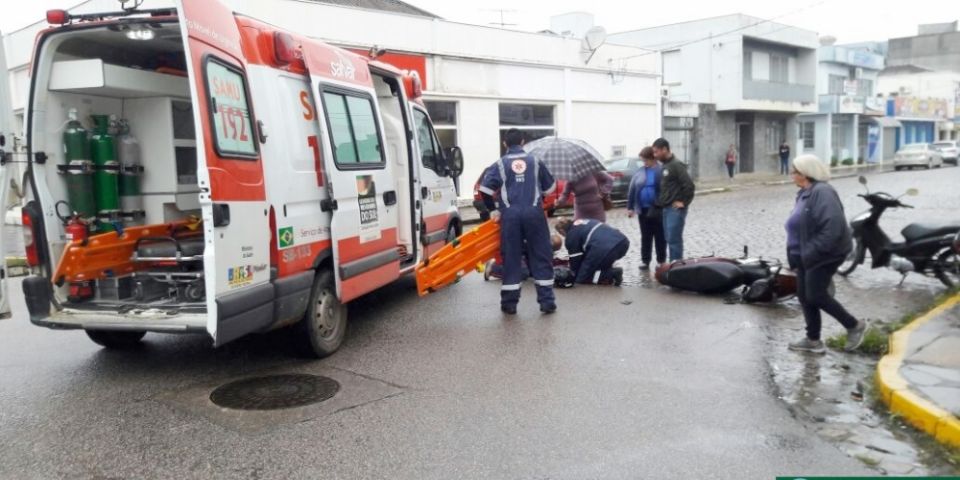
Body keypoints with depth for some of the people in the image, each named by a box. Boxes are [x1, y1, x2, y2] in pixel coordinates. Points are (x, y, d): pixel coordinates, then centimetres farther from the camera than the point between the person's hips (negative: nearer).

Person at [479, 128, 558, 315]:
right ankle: (547, 301, 7)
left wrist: (493, 209, 8)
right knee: (541, 257, 7)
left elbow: (485, 189, -4)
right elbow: (550, 187, 17)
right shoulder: (535, 161, 11)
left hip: (510, 214, 0)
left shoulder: (500, 164, 7)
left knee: (511, 259, 5)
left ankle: (509, 303, 8)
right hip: (534, 212, 0)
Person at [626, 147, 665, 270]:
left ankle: (661, 261, 17)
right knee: (645, 237, 11)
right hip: (643, 210, 4)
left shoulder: (661, 172, -8)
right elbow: (632, 190, 8)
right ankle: (645, 260, 18)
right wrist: (630, 207, 6)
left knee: (660, 237, 7)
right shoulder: (639, 172, 7)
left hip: (658, 210, -4)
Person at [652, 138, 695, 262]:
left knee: (674, 240, -7)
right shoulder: (664, 165, 14)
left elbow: (689, 185, -20)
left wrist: (684, 202, -15)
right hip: (667, 208, 9)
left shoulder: (676, 165, -14)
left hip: (675, 209, -9)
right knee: (669, 239, 12)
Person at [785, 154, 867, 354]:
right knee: (804, 296, 10)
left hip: (824, 255, -10)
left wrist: (813, 252, -27)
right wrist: (796, 256, 16)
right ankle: (813, 340, 19)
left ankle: (854, 326, 10)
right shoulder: (805, 193, 14)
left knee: (815, 296, -8)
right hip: (807, 255, 10)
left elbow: (833, 227, -28)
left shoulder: (822, 192, -18)